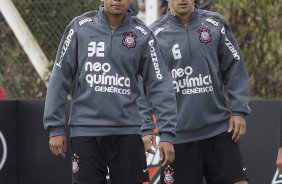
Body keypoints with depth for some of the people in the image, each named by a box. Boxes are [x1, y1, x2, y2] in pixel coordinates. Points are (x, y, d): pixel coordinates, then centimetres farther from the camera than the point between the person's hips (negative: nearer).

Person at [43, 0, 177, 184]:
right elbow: (60, 78, 3)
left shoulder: (142, 35, 2)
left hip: (127, 132, 0)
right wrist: (55, 127, 0)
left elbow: (160, 86, 0)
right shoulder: (80, 27, 1)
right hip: (85, 132, 0)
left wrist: (166, 134, -7)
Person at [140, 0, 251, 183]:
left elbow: (234, 69, 8)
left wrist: (239, 110, 1)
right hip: (178, 136, -1)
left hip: (219, 129, 1)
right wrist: (146, 127, -5)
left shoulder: (215, 24, 5)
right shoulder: (155, 34, 0)